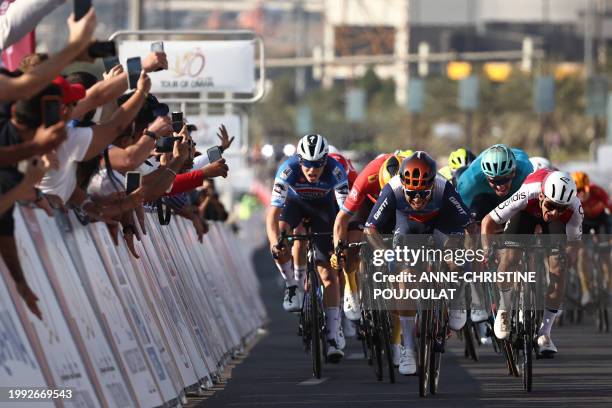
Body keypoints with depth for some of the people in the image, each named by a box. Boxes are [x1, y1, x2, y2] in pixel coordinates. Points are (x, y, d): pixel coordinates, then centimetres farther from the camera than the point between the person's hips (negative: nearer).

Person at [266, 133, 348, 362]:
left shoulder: (335, 171, -35)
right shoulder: (289, 170, -36)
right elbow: (273, 212, -40)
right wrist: (274, 242, -56)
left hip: (324, 206, 0)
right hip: (295, 202, 0)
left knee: (329, 273, -8)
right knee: (279, 238, -33)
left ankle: (332, 338, -8)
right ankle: (292, 288, -10)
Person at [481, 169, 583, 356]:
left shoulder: (575, 209, -38)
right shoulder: (527, 195, -43)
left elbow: (574, 242, -17)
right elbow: (488, 222, -30)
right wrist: (486, 250, -41)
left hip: (556, 224, 1)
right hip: (527, 213, -1)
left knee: (558, 268, -17)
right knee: (510, 256, -23)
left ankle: (544, 333, -3)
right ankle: (504, 311, 6)